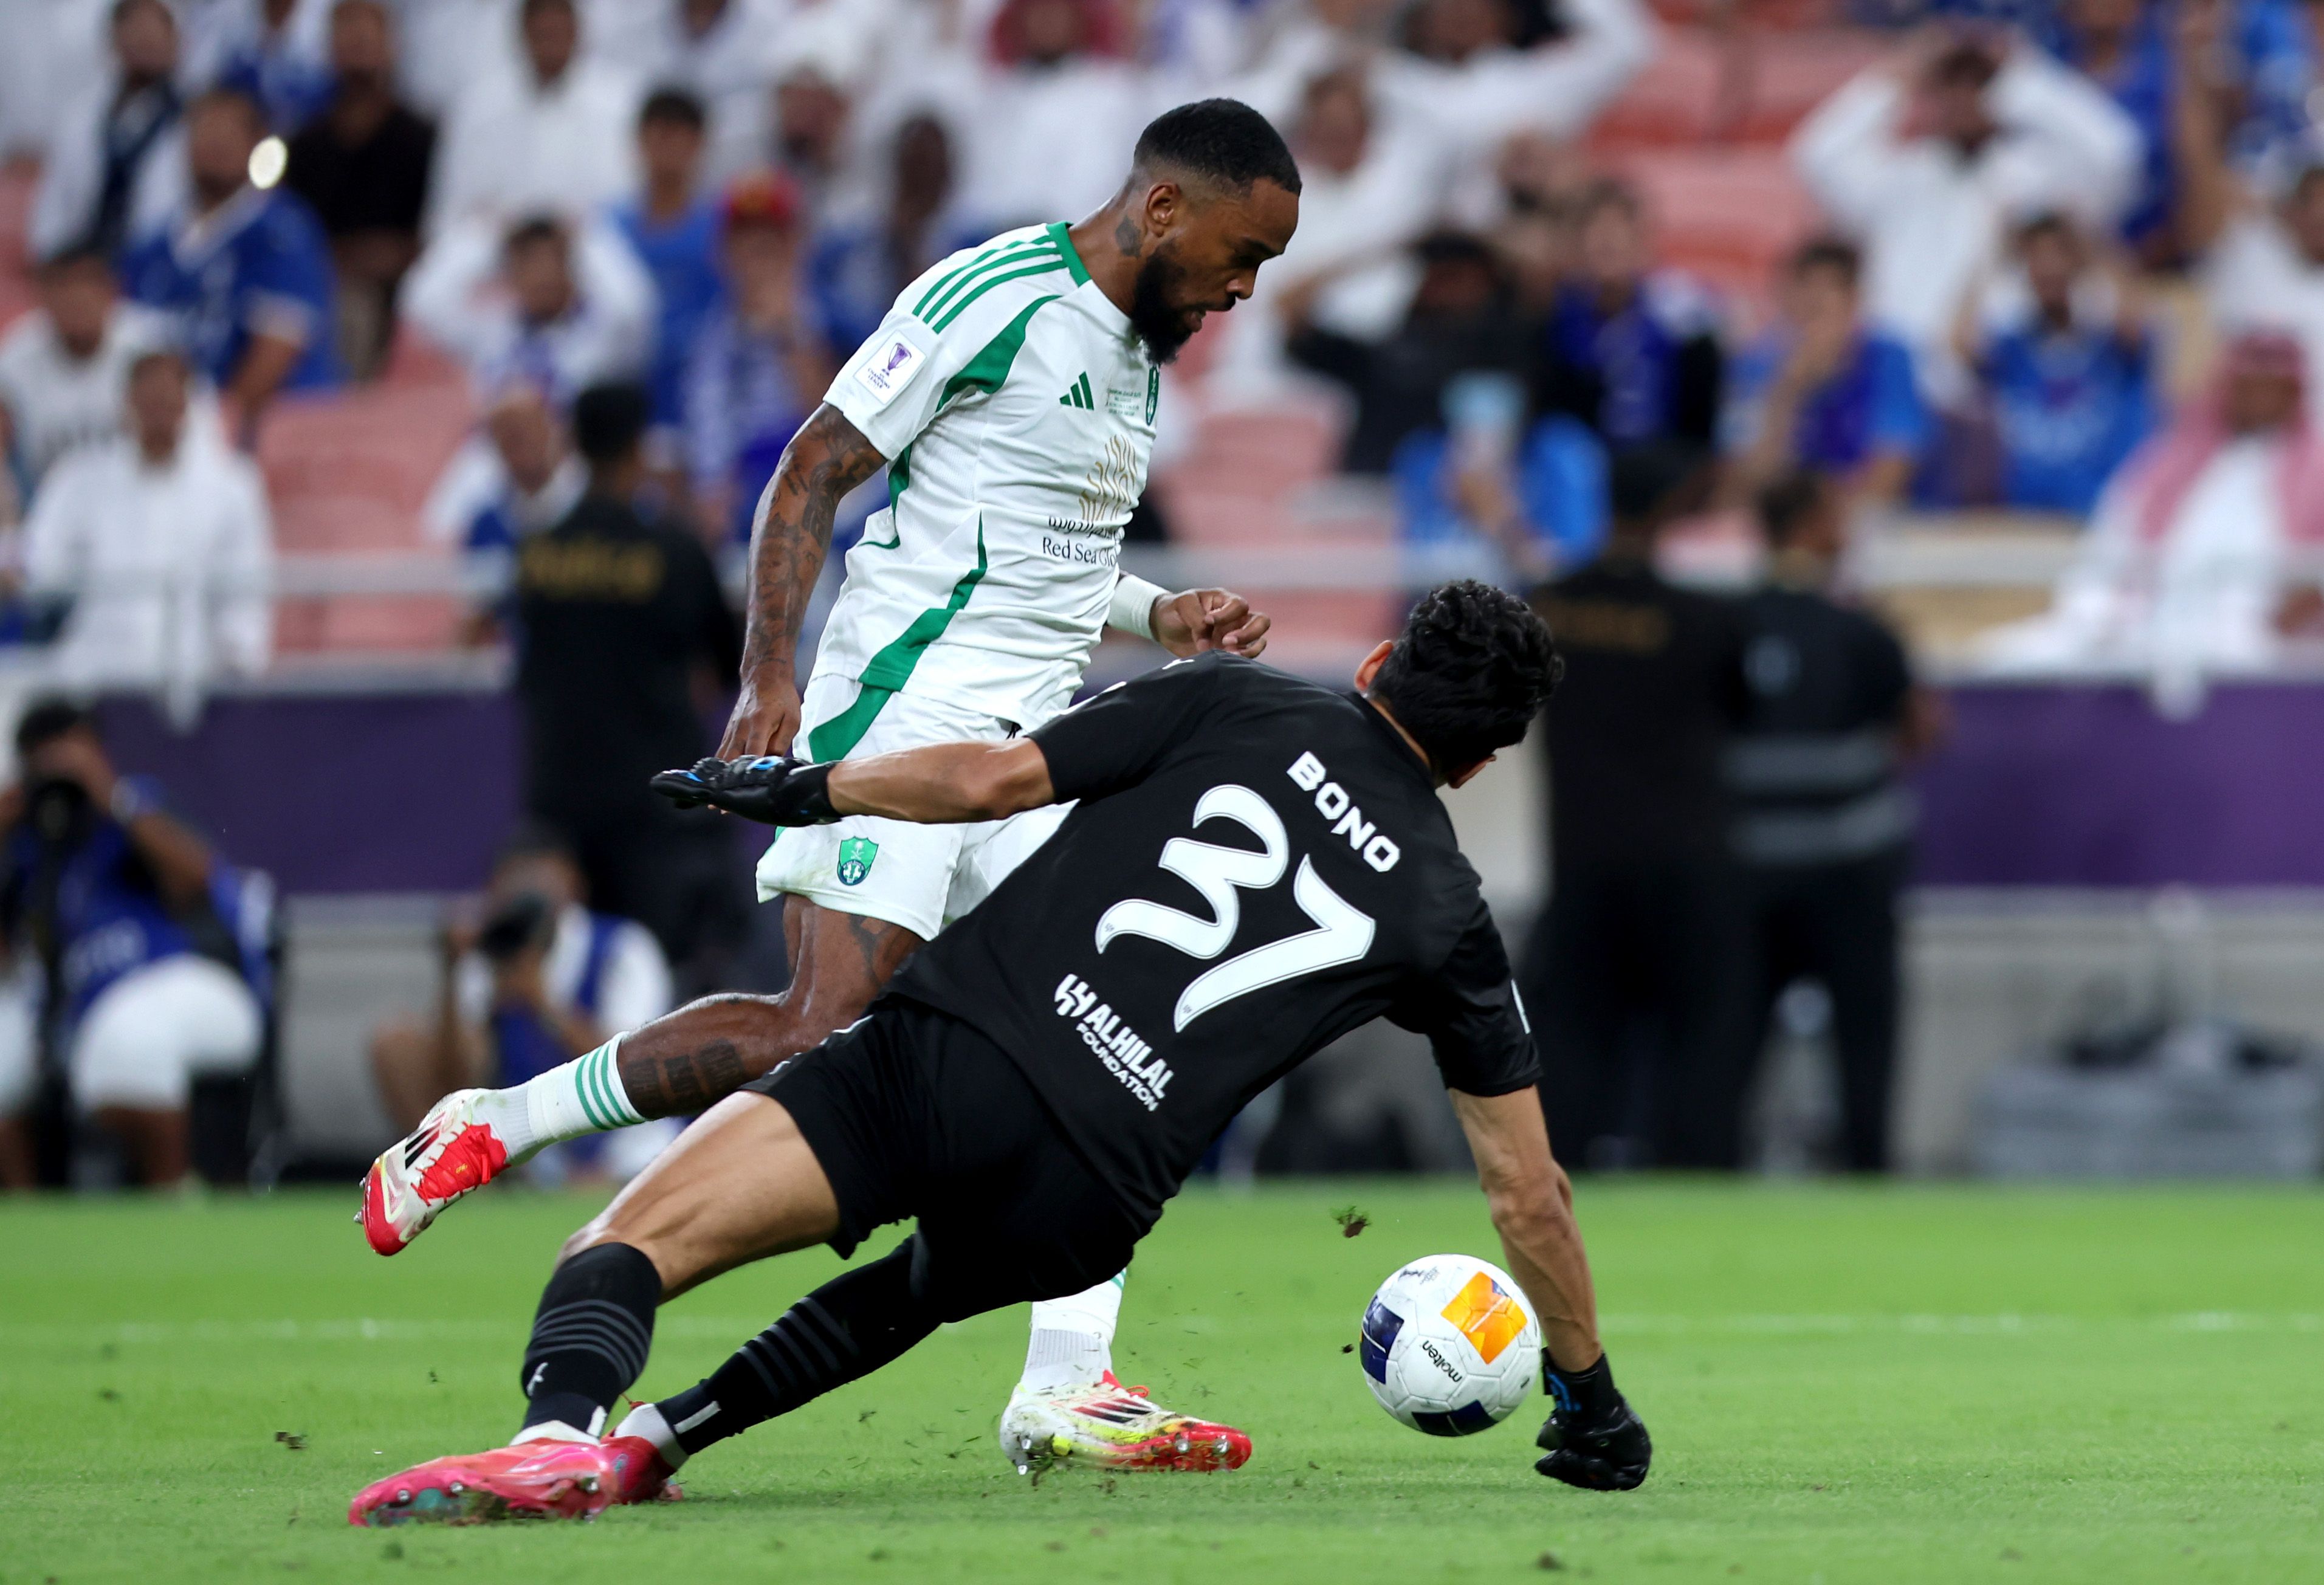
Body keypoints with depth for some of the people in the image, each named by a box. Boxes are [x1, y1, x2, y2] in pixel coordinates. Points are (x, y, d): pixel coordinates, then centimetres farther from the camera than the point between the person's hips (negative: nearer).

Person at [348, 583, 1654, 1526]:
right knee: (921, 1285, 35)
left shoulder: (1236, 705, 13)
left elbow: (995, 778, 6)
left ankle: (560, 1432, -38)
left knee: (629, 1244, -5)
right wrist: (1590, 1396, 32)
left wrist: (801, 786, 22)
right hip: (1085, 1192, 2)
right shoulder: (1447, 919, 16)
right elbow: (1528, 1185, 20)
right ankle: (662, 1438, 13)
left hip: (947, 1055, -2)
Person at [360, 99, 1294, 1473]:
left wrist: (1165, 619, 15)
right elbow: (814, 474, -10)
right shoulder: (996, 297, -9)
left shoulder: (1139, 353, 19)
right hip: (906, 713, -9)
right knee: (822, 1036, -17)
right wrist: (771, 678, -18)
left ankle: (1067, 1383, -8)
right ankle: (489, 1127, -2)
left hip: (1035, 741, 9)